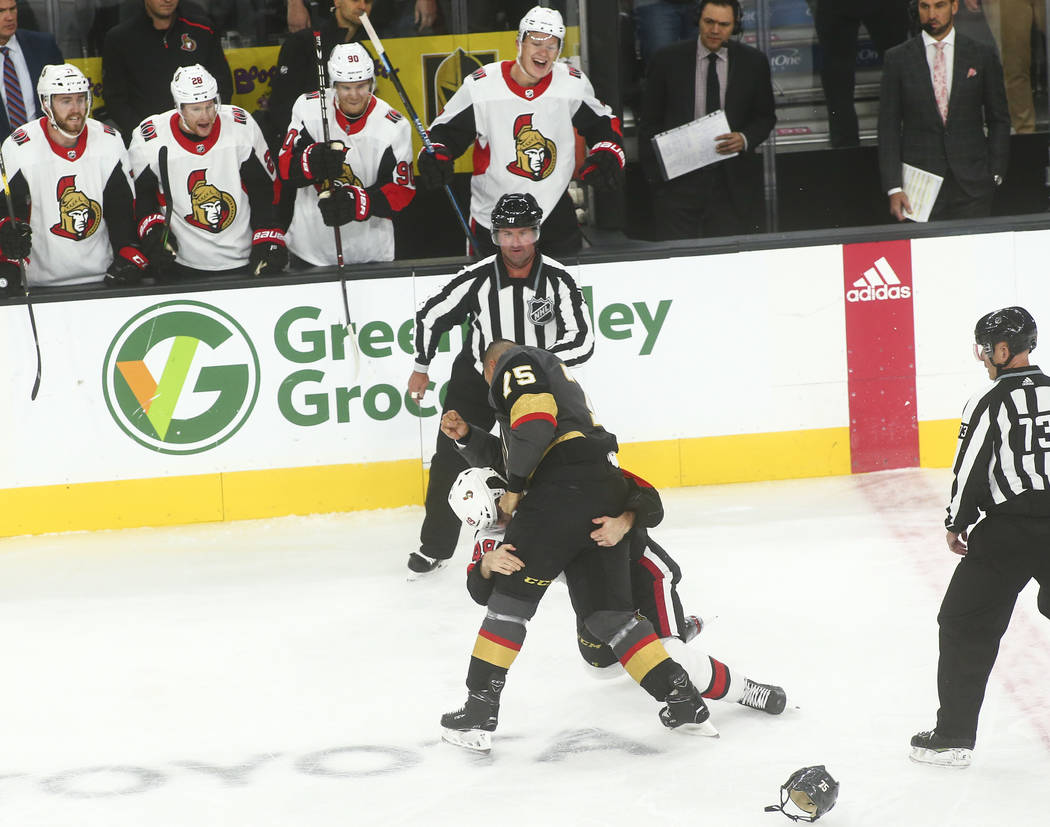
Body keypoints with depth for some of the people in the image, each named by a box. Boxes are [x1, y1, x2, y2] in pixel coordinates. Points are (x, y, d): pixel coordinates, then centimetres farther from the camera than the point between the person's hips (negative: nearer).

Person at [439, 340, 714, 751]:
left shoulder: (514, 364, 9)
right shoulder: (555, 372, 38)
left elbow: (535, 420, -11)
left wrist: (515, 486, -7)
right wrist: (467, 436, 33)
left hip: (566, 484, -9)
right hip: (608, 490, 9)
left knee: (512, 592, -1)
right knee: (607, 608, 11)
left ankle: (479, 709, -3)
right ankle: (684, 700, 4)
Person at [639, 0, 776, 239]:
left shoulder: (753, 62, 5)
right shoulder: (667, 60, 2)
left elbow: (765, 117, 13)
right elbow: (650, 122, 7)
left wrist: (745, 139, -8)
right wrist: (654, 172, -1)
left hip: (733, 183, 1)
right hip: (678, 181, -1)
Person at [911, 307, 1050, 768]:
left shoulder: (988, 403, -10)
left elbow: (969, 472, -10)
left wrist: (957, 525, 5)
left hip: (1006, 532, -5)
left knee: (966, 626, 4)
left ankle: (954, 736, 3)